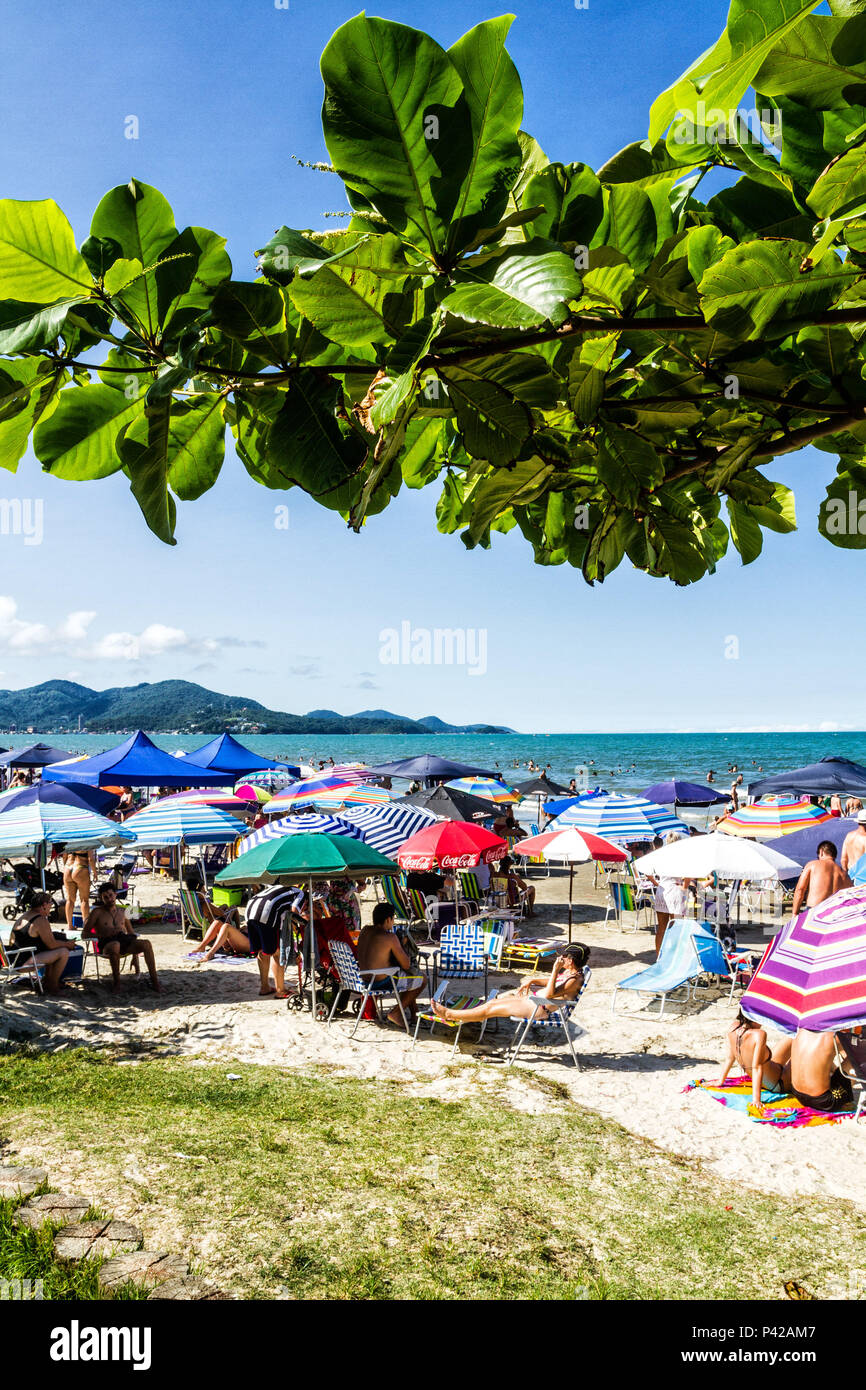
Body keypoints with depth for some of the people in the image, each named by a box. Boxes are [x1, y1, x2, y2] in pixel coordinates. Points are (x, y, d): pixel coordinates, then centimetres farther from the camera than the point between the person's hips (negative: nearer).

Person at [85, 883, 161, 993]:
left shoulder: (121, 911, 24)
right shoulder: (98, 912, 11)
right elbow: (86, 932, 4)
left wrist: (135, 955, 17)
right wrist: (104, 935, -11)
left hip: (125, 940, 4)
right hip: (107, 943, -4)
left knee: (147, 943, -26)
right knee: (115, 945, -42)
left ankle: (154, 981, -23)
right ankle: (116, 981, -25)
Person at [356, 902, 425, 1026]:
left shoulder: (365, 930, 4)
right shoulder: (390, 937, -19)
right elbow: (406, 965, -13)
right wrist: (401, 945, 1)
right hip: (381, 981, -9)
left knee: (410, 975, 29)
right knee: (422, 980, 7)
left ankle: (413, 1014, 33)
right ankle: (395, 1013, 7)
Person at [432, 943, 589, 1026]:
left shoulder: (574, 980, -22)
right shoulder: (567, 972, 8)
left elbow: (550, 994, -31)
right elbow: (550, 981, 25)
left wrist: (555, 969, -36)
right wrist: (531, 980, 11)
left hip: (540, 1009, -10)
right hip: (535, 998, 10)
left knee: (490, 1008, -5)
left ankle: (449, 1014, 5)